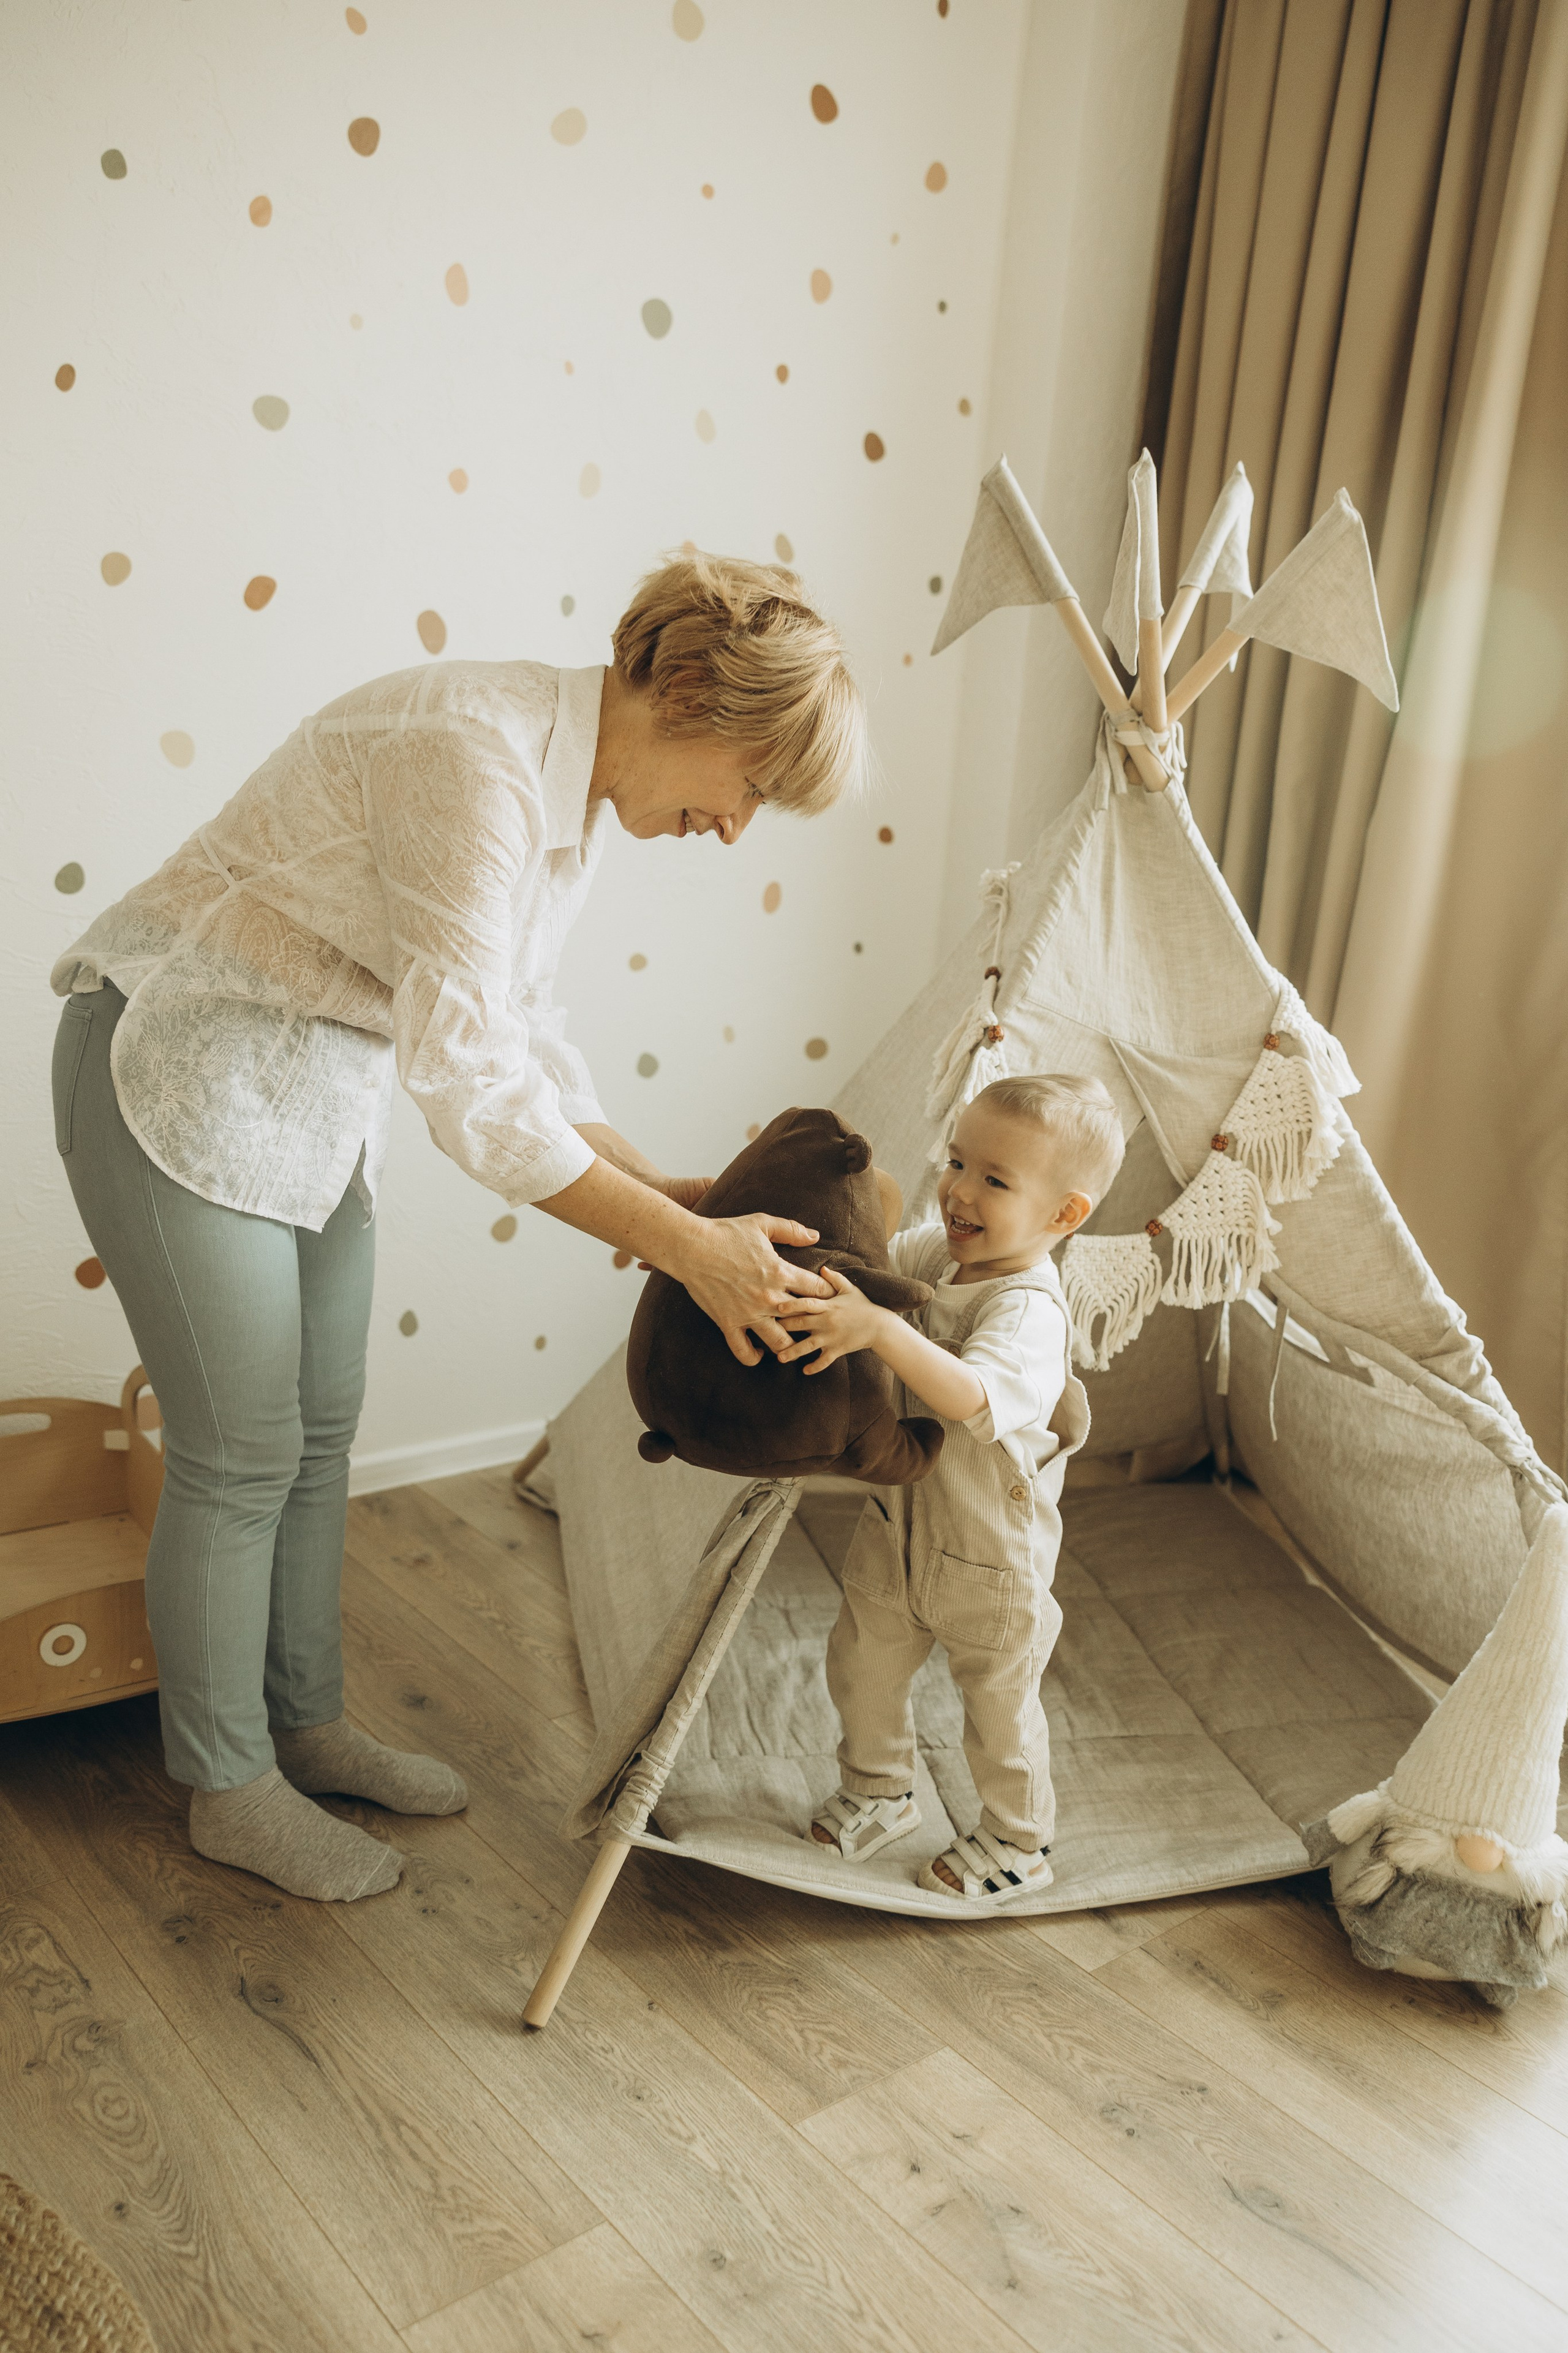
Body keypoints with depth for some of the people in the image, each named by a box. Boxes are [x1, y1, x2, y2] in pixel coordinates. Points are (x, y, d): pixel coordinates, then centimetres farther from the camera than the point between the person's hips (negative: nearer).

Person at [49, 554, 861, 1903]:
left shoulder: (575, 789, 2)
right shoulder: (474, 755, -28)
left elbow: (521, 1029, 9)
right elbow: (470, 1081, -33)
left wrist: (653, 1186, 1)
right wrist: (688, 1247, -30)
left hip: (314, 1092, 9)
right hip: (184, 1081, -9)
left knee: (320, 1434, 15)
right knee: (242, 1455, 1)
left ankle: (307, 1726, 33)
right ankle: (228, 1789, 21)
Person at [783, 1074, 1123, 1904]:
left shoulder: (1029, 1311, -33)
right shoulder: (936, 1251, -10)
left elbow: (969, 1397, -50)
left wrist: (878, 1328, -59)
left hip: (990, 1556, -7)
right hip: (899, 1524, 7)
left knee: (998, 1708, 16)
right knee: (862, 1662, 23)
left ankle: (1016, 1845, 42)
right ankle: (880, 1789, 51)